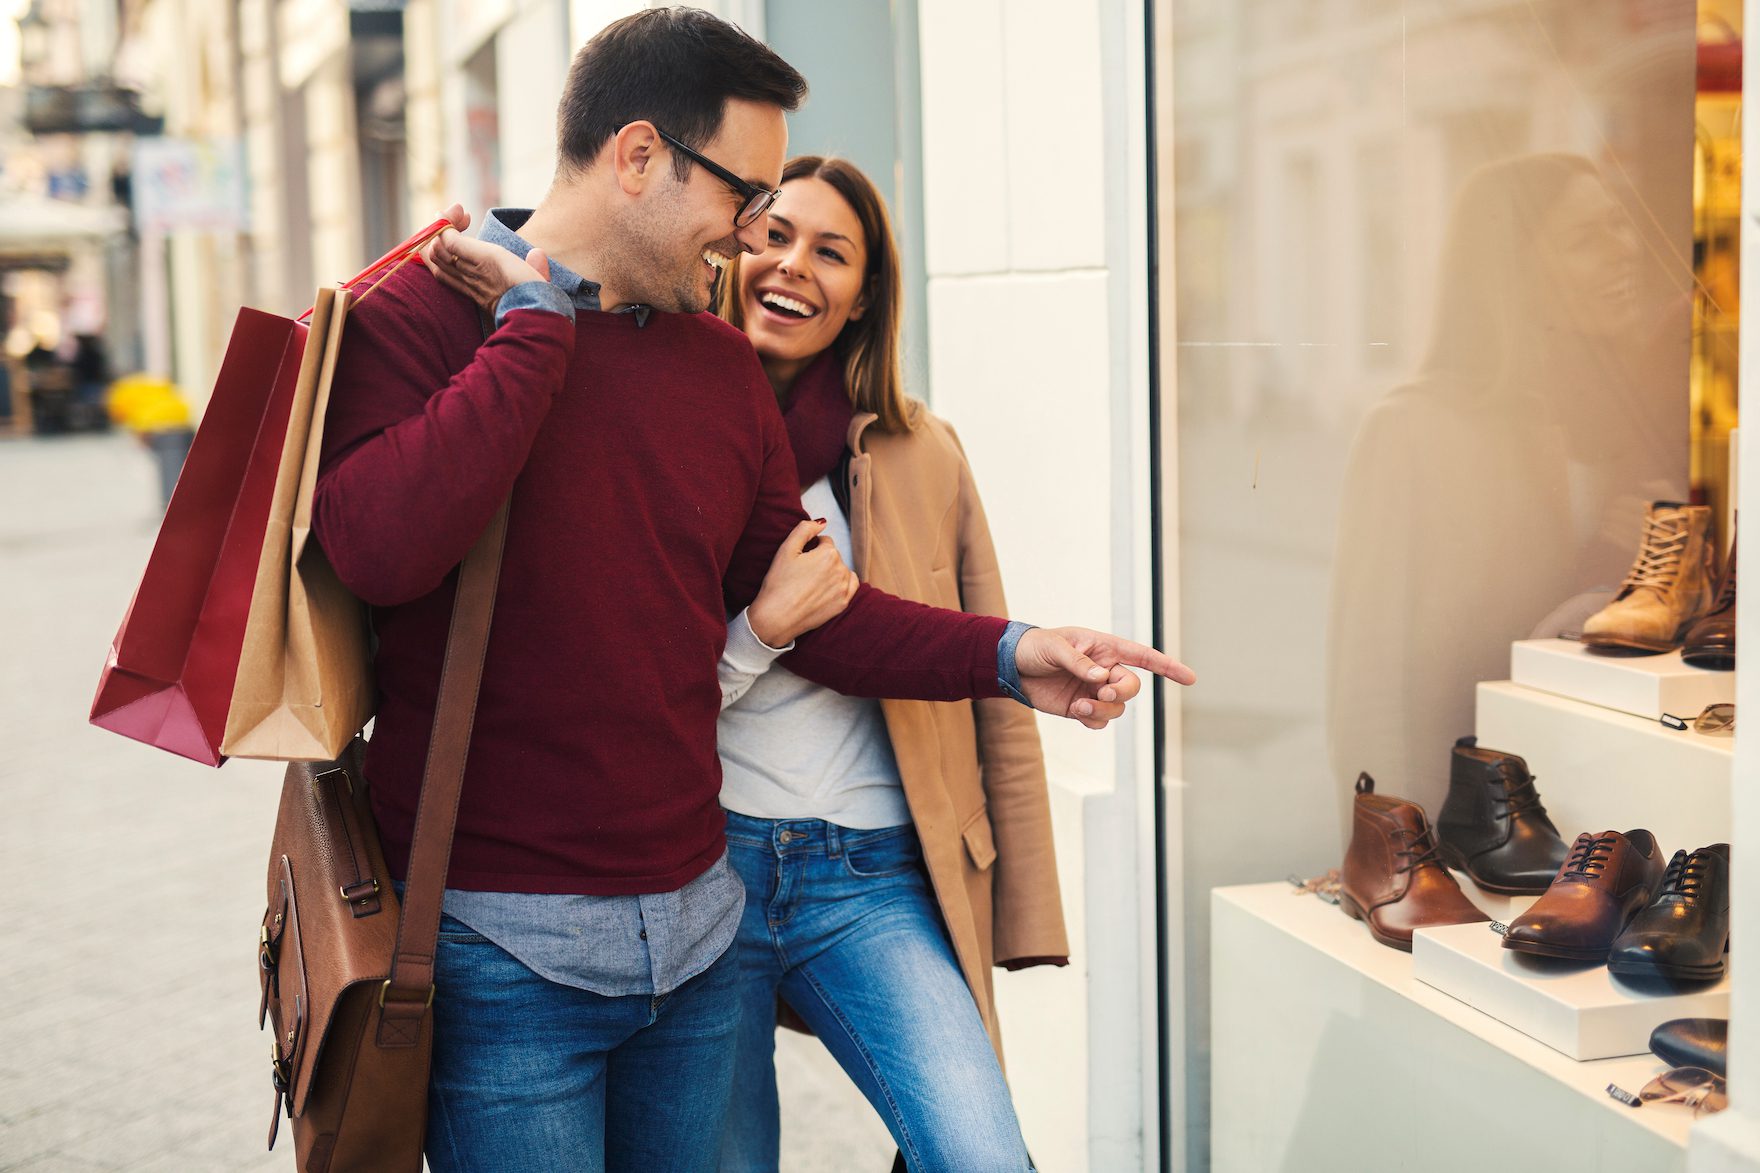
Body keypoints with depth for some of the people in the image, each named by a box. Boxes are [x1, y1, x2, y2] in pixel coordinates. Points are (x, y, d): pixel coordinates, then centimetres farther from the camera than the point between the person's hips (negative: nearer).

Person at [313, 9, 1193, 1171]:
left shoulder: (723, 362, 9)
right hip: (503, 944, -6)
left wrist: (1006, 655, 1)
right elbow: (379, 550, -28)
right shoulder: (412, 320, -10)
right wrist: (539, 322, -19)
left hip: (694, 922, 6)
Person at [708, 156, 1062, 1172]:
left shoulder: (923, 454, 8)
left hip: (873, 879, 1)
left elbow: (993, 695, 9)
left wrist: (1025, 919, 7)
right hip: (698, 861, 0)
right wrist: (762, 629, -13)